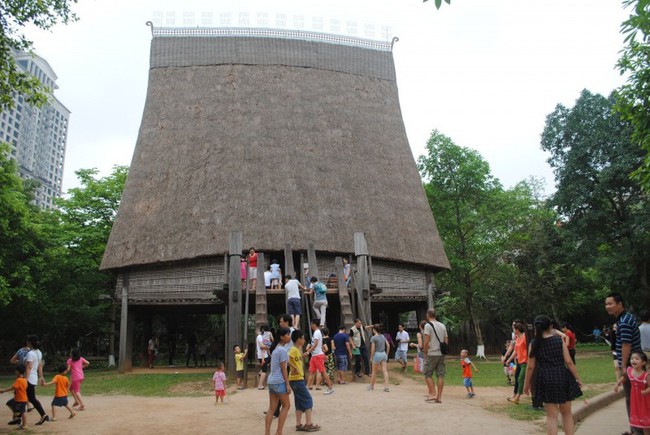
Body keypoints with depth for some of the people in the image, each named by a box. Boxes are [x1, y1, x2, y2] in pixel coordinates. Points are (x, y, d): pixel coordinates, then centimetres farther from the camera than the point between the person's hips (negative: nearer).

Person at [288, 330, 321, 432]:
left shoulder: (297, 350, 13)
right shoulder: (293, 350, -16)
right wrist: (293, 368, -28)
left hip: (298, 379, 9)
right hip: (297, 379, -9)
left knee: (299, 402, 12)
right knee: (308, 400, -3)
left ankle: (299, 424, 15)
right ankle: (308, 424, 0)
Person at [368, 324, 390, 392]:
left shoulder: (373, 338, -10)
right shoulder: (383, 336, 8)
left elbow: (373, 348, -12)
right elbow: (388, 345, 9)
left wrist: (371, 357, -4)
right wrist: (387, 354, 17)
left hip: (377, 354, -5)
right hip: (384, 354, 5)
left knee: (374, 371, 10)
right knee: (385, 371, 1)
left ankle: (372, 386, 25)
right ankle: (386, 387, -5)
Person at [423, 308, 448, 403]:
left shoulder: (428, 325, -9)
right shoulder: (442, 326, 11)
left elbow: (426, 342, -14)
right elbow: (446, 341, 12)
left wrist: (425, 352, -2)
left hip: (432, 354, -6)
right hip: (441, 354, 6)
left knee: (428, 374, 5)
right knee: (440, 375, 6)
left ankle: (433, 394, -3)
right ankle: (439, 397, 7)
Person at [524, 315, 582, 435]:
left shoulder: (534, 344, -2)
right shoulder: (559, 340, -2)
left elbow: (531, 366, -1)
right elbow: (568, 361, -5)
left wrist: (526, 382, 10)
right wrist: (577, 378, 5)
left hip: (546, 380, 0)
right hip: (562, 377, 0)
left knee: (551, 415, 8)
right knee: (566, 413, 16)